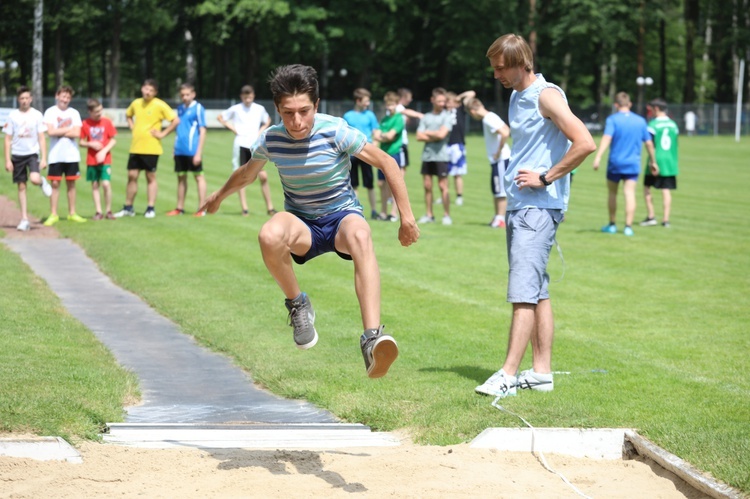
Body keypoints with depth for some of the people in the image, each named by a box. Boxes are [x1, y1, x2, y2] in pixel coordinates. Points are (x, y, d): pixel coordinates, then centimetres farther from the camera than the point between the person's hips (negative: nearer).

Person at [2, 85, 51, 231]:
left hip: (32, 153, -2)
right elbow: (8, 139, 5)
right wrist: (7, 160, -1)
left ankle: (43, 182, 13)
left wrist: (44, 158, -5)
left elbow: (42, 138, 2)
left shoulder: (37, 115, 1)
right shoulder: (12, 115, 2)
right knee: (21, 186, 3)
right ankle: (24, 219, 9)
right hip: (17, 155, 2)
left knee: (34, 179, -26)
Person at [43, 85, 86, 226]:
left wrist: (59, 132, -9)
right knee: (55, 183, -1)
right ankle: (53, 215, 3)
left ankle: (72, 213, 14)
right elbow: (50, 131, -14)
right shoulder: (50, 112, -1)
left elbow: (77, 133, -6)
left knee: (71, 183, 7)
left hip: (72, 155, 2)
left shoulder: (74, 113, 5)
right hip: (55, 155, -2)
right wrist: (68, 129, -7)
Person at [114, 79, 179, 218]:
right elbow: (128, 115, 30)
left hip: (151, 148, -5)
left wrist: (163, 134, -12)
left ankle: (151, 208, 5)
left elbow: (176, 120, -12)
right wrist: (132, 127, 13)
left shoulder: (160, 105, -8)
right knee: (132, 176, 6)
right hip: (135, 147, 5)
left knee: (151, 177, 1)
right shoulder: (136, 103, 8)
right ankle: (128, 208, 14)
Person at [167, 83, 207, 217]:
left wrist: (199, 152, -13)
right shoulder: (180, 108, 12)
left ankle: (202, 209, 3)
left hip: (193, 150, -6)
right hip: (180, 150, 6)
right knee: (181, 177, 11)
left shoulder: (198, 108, -6)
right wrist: (175, 148, 16)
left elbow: (202, 131, -8)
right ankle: (180, 208, 18)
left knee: (198, 176, 0)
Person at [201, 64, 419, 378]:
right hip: (302, 224, 2)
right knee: (269, 235, -37)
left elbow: (387, 164, -6)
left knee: (360, 236, -42)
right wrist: (219, 196, 34)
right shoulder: (270, 140, -7)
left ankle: (372, 339, -56)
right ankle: (297, 305, -8)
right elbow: (247, 173, 17)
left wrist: (407, 218, -6)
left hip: (342, 215, -2)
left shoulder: (336, 132, -16)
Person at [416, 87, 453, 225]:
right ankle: (429, 215, 14)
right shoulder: (426, 117, 11)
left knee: (443, 186, -4)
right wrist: (434, 137, -8)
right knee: (427, 186, 6)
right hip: (427, 155, 4)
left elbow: (441, 134, -13)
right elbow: (419, 136, 3)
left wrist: (427, 132, 1)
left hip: (441, 156, -4)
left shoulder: (447, 117, -1)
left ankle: (446, 215, 1)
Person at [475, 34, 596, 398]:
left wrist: (545, 178, -16)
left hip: (539, 207, -10)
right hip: (518, 205, 10)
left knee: (523, 292, -13)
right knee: (537, 292, 10)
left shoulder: (546, 96, -12)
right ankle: (541, 371, 13)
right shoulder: (517, 98, 17)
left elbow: (584, 143, -21)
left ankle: (508, 375, -16)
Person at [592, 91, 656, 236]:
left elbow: (607, 138, -19)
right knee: (630, 194, -1)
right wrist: (653, 161, 21)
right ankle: (628, 226, -9)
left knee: (612, 193, 14)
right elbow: (649, 143, 9)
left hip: (615, 162, -2)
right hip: (633, 164, 2)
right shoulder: (640, 121, 5)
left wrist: (598, 157, -27)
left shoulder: (613, 119, -5)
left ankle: (612, 225, 22)